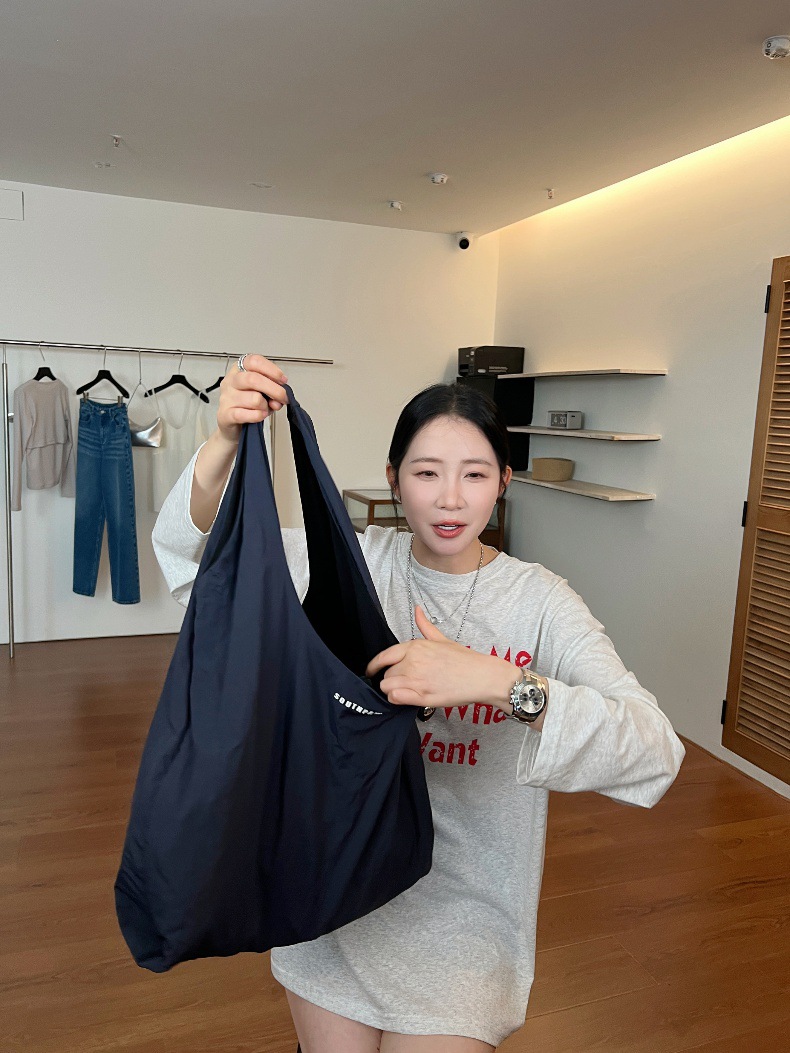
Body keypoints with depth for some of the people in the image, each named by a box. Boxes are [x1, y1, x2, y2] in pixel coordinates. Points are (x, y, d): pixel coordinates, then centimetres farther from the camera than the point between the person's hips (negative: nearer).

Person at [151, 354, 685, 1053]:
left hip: (466, 902, -1)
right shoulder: (355, 563, -7)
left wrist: (502, 684, -38)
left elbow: (655, 753, -23)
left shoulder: (538, 601, -12)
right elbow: (191, 549, -10)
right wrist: (226, 442, -30)